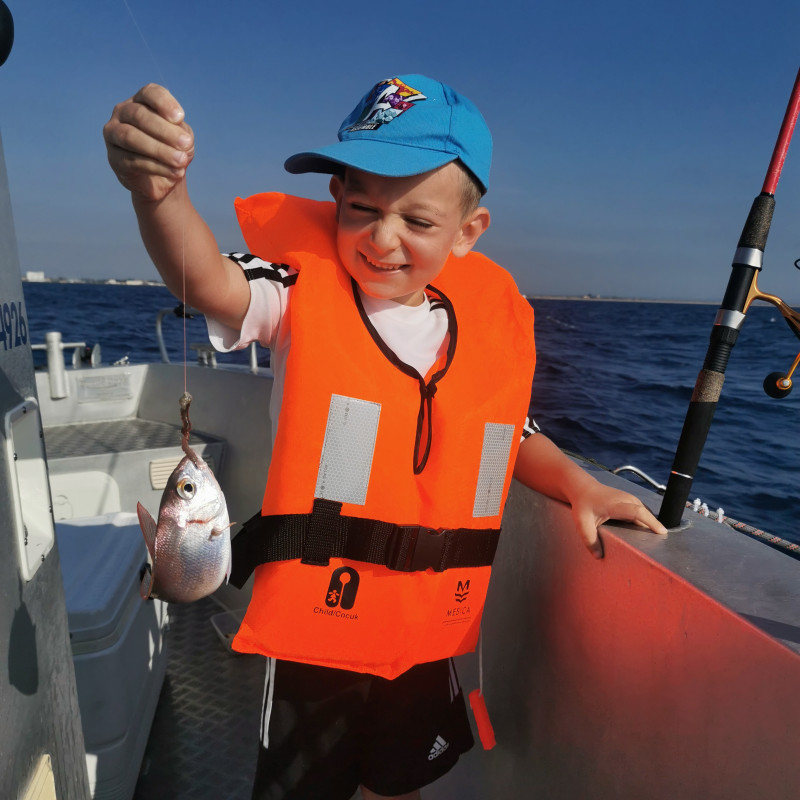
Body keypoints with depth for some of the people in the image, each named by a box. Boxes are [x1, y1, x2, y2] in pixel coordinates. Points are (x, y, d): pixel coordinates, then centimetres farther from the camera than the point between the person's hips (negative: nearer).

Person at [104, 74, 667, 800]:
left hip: (431, 627, 4)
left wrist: (577, 486, -4)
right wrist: (159, 191, -52)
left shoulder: (495, 320, -3)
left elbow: (514, 433, 9)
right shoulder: (306, 287, -14)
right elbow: (212, 283, -34)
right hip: (315, 625, -3)